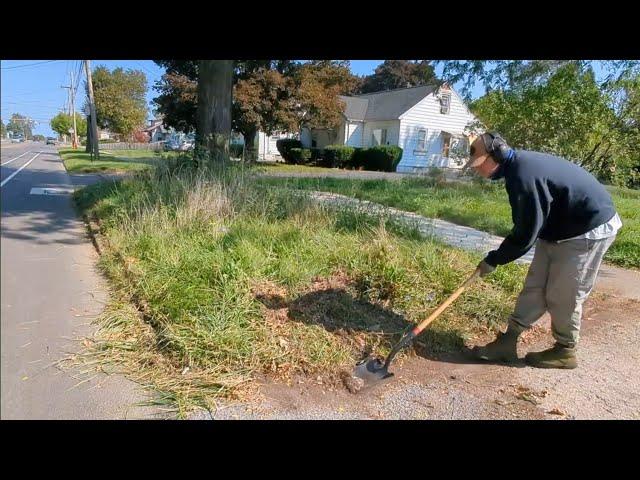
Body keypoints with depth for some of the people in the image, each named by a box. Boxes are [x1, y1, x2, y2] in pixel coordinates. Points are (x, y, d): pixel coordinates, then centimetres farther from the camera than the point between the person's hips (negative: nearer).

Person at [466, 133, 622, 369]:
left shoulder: (524, 176, -30)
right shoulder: (519, 164, 1)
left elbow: (525, 234, -25)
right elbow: (525, 225, 11)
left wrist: (493, 260, -15)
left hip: (589, 229, -10)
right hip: (559, 227, 10)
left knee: (563, 295, 1)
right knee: (535, 286, 8)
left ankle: (565, 351, 22)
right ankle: (508, 342, 14)